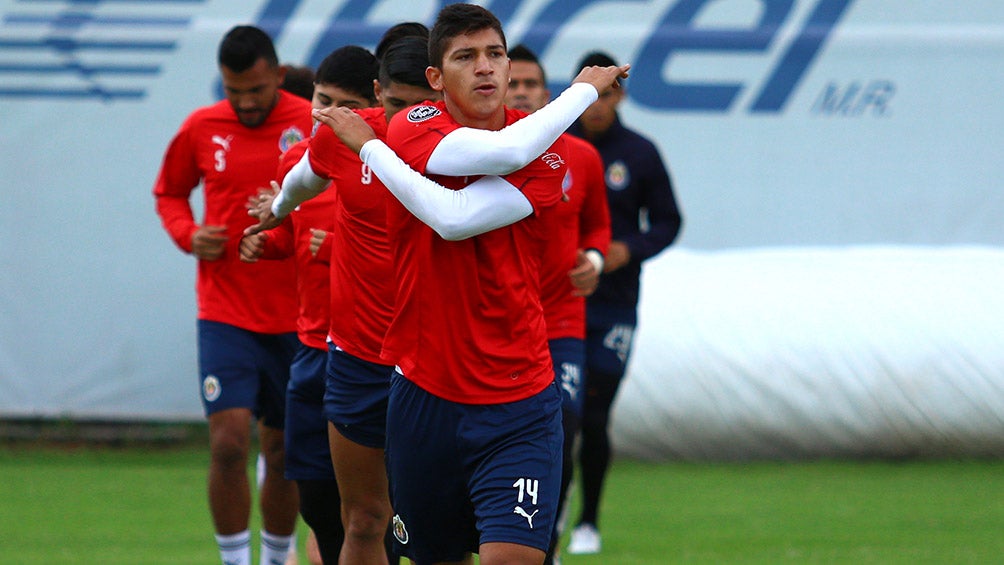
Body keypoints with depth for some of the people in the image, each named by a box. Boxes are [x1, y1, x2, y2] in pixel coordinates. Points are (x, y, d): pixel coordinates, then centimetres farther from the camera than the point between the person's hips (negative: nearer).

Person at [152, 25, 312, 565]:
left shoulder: (315, 125, -6)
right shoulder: (201, 129, 1)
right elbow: (168, 192, 18)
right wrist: (189, 234, -2)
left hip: (297, 318, 0)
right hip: (225, 313, 0)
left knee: (283, 455, 9)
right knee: (229, 443, -13)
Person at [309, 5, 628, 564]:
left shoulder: (549, 151, -4)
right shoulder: (410, 128, -4)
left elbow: (456, 219, -21)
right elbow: (503, 152, -24)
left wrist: (370, 147, -10)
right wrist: (583, 91, -14)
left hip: (519, 406, -1)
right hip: (424, 394, 1)